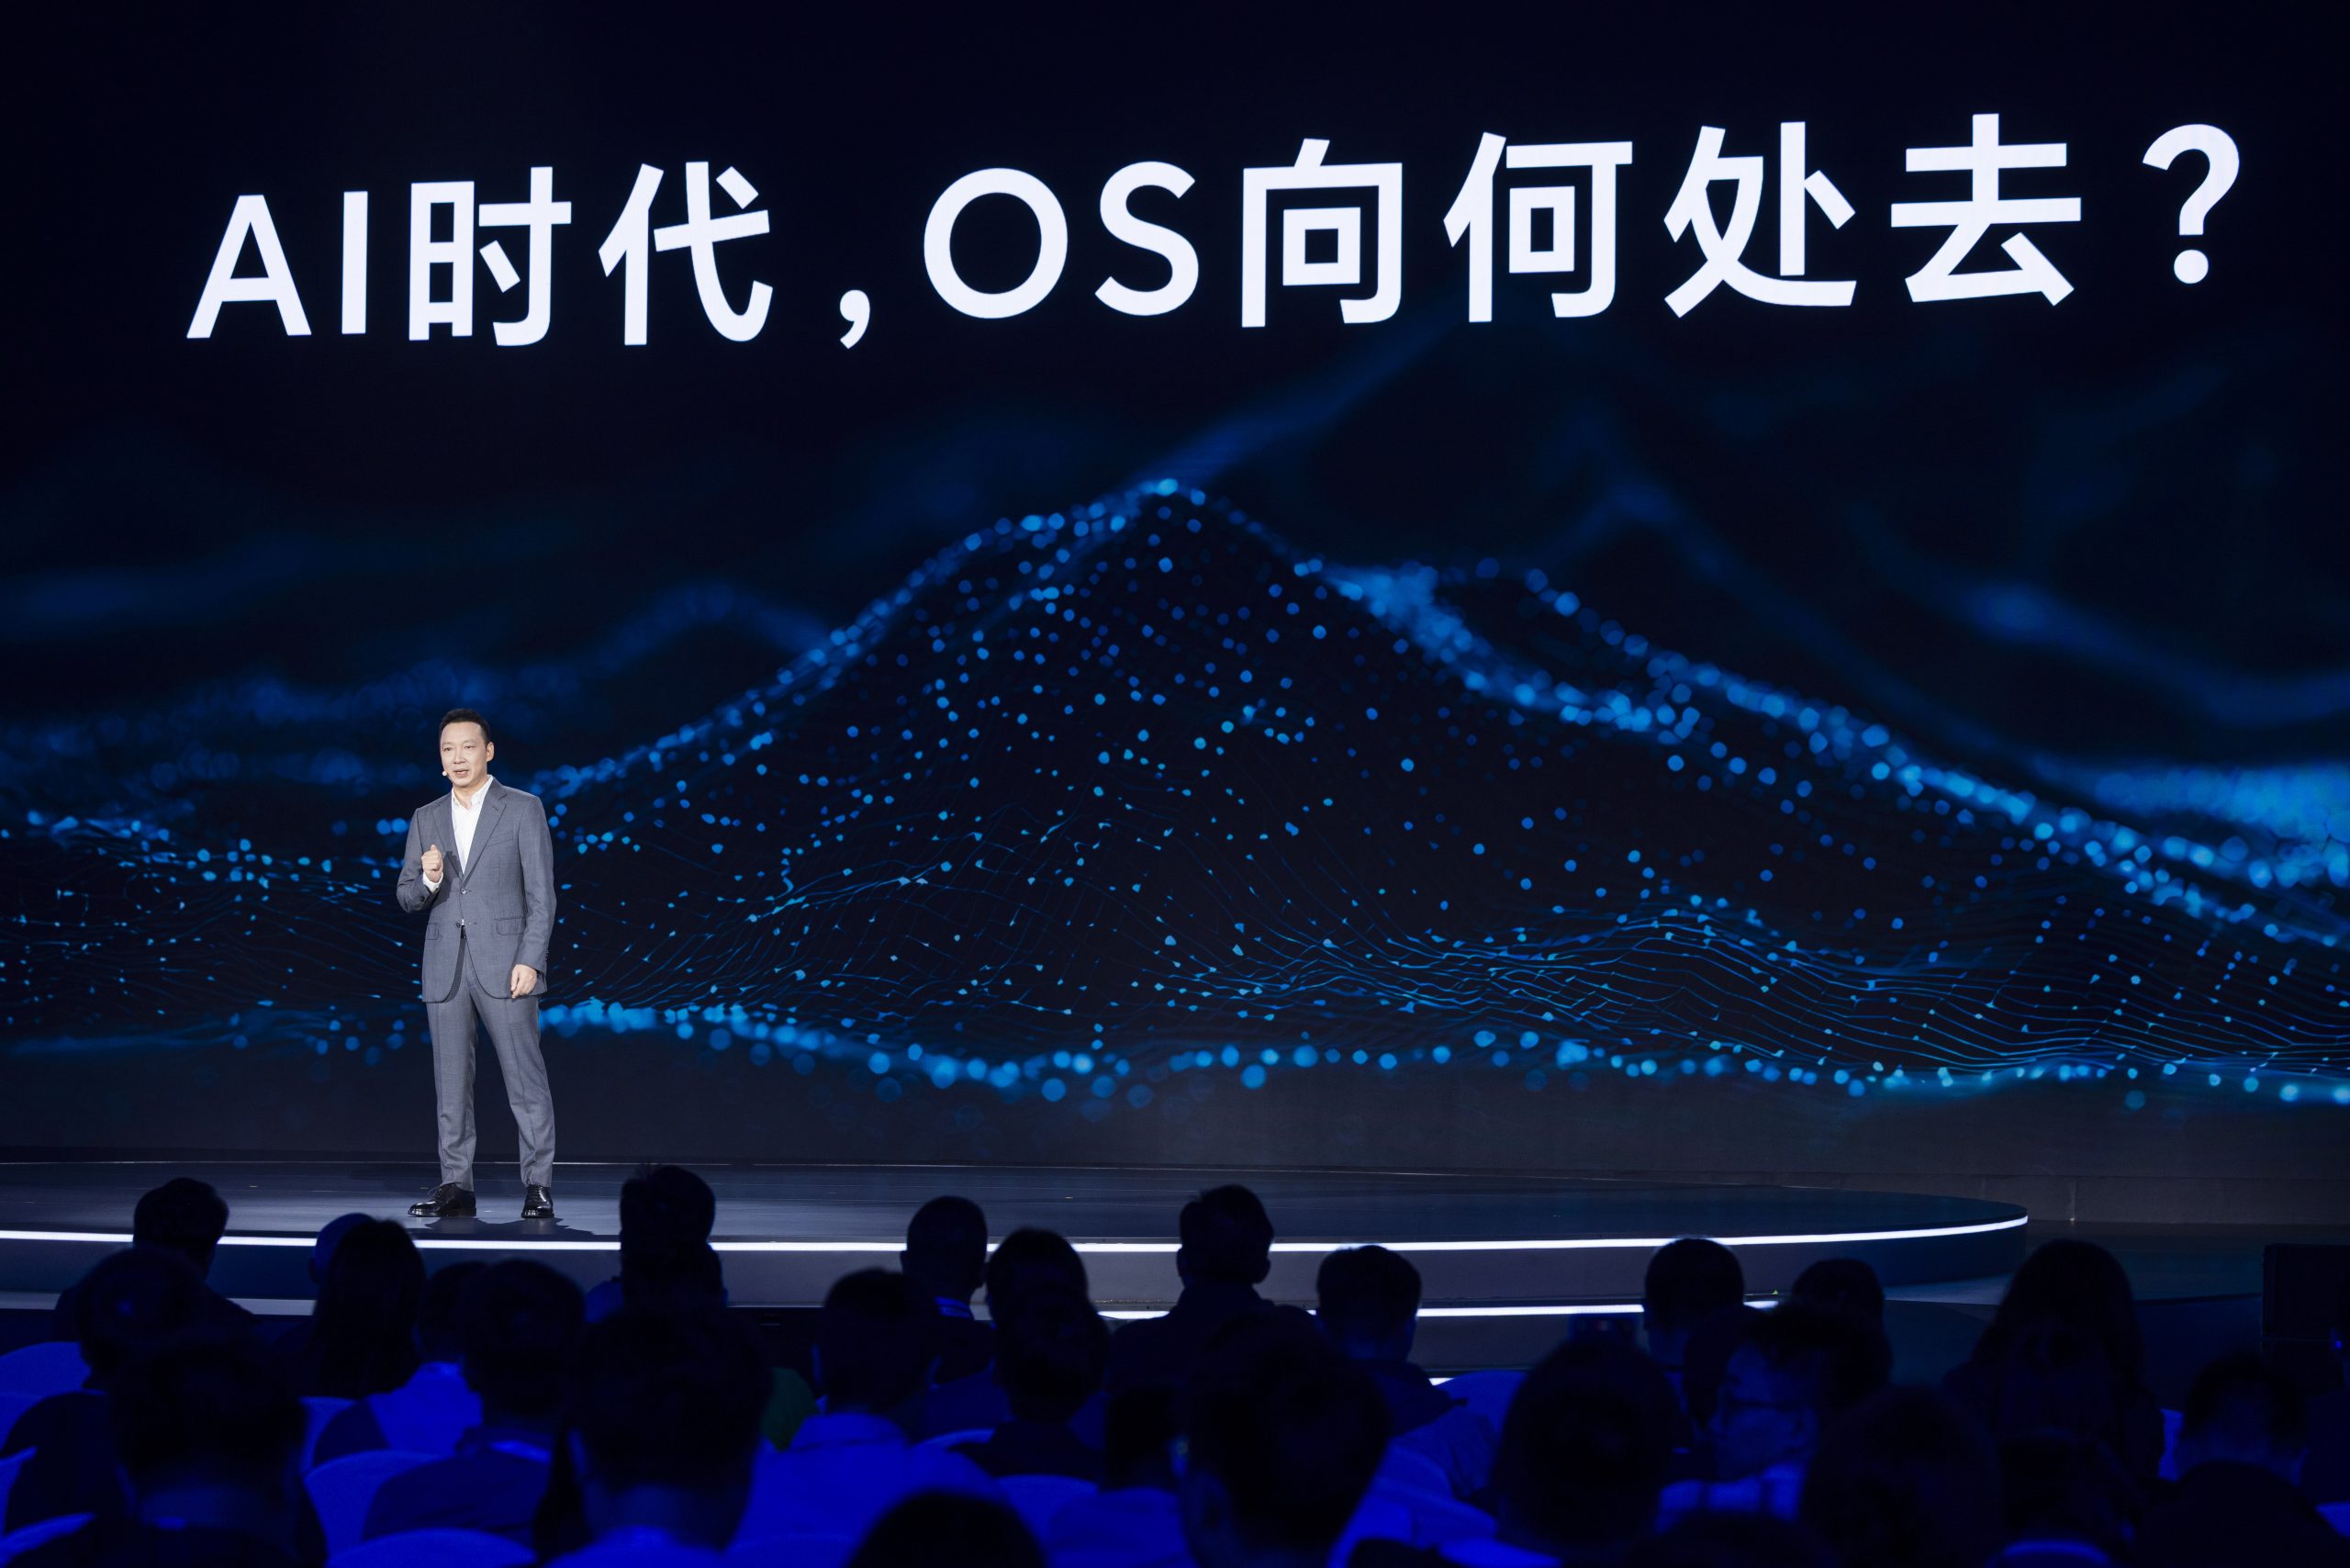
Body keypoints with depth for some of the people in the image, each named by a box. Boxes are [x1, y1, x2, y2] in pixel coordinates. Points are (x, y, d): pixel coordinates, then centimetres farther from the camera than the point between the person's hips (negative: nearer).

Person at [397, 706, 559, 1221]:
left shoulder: (523, 808, 1)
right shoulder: (426, 819, 13)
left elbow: (541, 893, -3)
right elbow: (407, 898, 12)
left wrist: (530, 961, -12)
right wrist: (427, 879, -11)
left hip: (504, 962, -4)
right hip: (444, 966, 4)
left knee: (525, 1079, -5)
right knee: (450, 1083, 4)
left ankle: (538, 1185, -1)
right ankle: (456, 1186, 9)